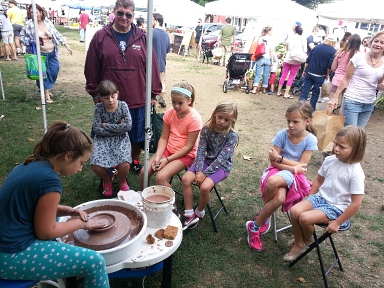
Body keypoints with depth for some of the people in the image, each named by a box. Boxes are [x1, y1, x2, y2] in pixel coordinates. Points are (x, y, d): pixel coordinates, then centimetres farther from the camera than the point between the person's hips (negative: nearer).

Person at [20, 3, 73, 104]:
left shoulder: (48, 22, 0)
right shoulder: (29, 24, -7)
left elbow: (57, 34, 3)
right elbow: (22, 37, 0)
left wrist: (66, 45, -2)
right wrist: (32, 41, -17)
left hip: (52, 53, 4)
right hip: (40, 54, -4)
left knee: (54, 70, 9)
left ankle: (47, 88, 34)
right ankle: (46, 94, 13)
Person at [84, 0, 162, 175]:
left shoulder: (142, 37, -1)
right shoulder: (101, 37, -2)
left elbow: (152, 66, 1)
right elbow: (91, 68, 2)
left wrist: (153, 94, 1)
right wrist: (95, 93, 3)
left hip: (138, 99, 1)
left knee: (137, 135, 15)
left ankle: (136, 162, 37)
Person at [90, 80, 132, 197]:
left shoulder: (123, 105, -6)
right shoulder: (98, 107, -5)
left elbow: (128, 126, -16)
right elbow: (96, 129, -10)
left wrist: (106, 125, -13)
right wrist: (117, 128, -14)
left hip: (121, 139, -1)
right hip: (103, 139, 1)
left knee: (124, 164, -29)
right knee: (95, 165, -24)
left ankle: (122, 182, 10)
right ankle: (107, 180, 15)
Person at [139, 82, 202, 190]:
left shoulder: (194, 119, -18)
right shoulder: (169, 113, -4)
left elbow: (188, 146, -17)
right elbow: (163, 138, -1)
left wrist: (167, 159, -20)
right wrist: (158, 156, -17)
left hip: (185, 155, -5)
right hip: (168, 149, 5)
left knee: (161, 177, -25)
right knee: (144, 172, -10)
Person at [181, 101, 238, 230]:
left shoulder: (232, 136, -17)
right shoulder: (206, 129, -5)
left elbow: (221, 158, -21)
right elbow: (201, 151, -7)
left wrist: (204, 173, -23)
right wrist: (199, 170, -19)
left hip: (222, 166, -4)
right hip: (207, 161, 4)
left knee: (205, 187, -28)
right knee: (186, 179, -18)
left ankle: (199, 213, 4)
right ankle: (189, 215, -6)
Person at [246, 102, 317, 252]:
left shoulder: (310, 140, -10)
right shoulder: (282, 134, -9)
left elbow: (302, 166, -11)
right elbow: (274, 162, -7)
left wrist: (280, 158, -17)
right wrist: (293, 168, -19)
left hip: (295, 176, -1)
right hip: (277, 170, 1)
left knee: (274, 181, -36)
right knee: (279, 198, -35)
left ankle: (255, 227, -14)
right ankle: (264, 218, 2)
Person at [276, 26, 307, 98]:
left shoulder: (290, 38, 7)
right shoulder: (303, 39, -1)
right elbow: (304, 51, -4)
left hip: (287, 59, 3)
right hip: (296, 61, -3)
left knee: (283, 76, 10)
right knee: (291, 77, 1)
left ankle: (279, 92, 16)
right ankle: (286, 94, 1)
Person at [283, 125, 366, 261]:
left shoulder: (356, 172, -20)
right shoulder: (329, 160, -3)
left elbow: (356, 203, -17)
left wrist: (337, 223, -14)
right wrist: (309, 200, 9)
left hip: (336, 207, -5)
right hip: (319, 197, 6)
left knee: (305, 218, -26)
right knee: (295, 211, -18)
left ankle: (306, 241, 9)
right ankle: (298, 243, 6)